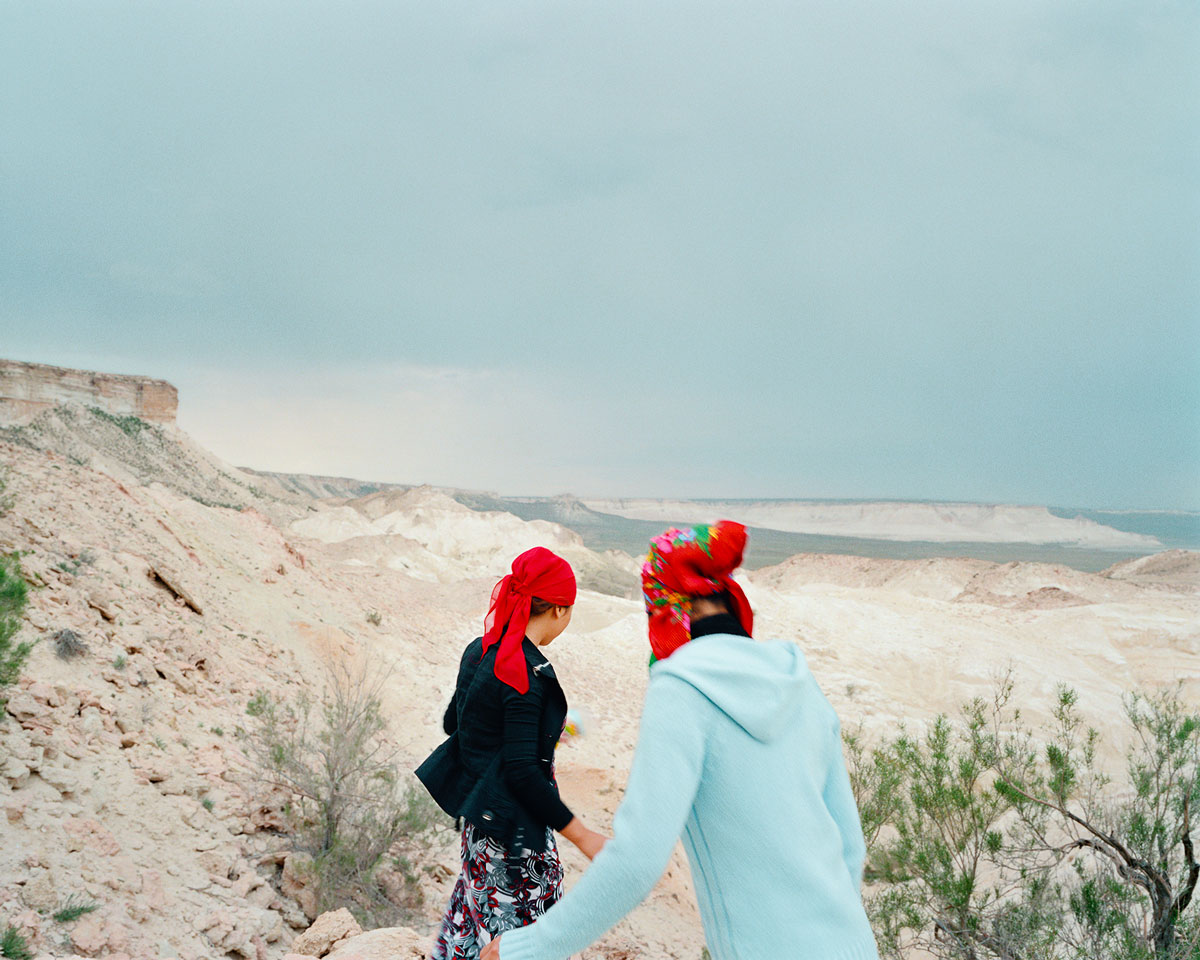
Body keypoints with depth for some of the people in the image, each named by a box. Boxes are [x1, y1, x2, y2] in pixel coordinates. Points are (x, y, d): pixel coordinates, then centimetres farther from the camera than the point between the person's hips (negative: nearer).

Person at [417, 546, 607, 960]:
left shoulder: (480, 650, 2)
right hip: (514, 825, -9)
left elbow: (452, 721, 16)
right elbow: (522, 770, -26)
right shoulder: (528, 672, -24)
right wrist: (581, 835, -22)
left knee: (474, 918, 23)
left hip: (480, 814, 9)